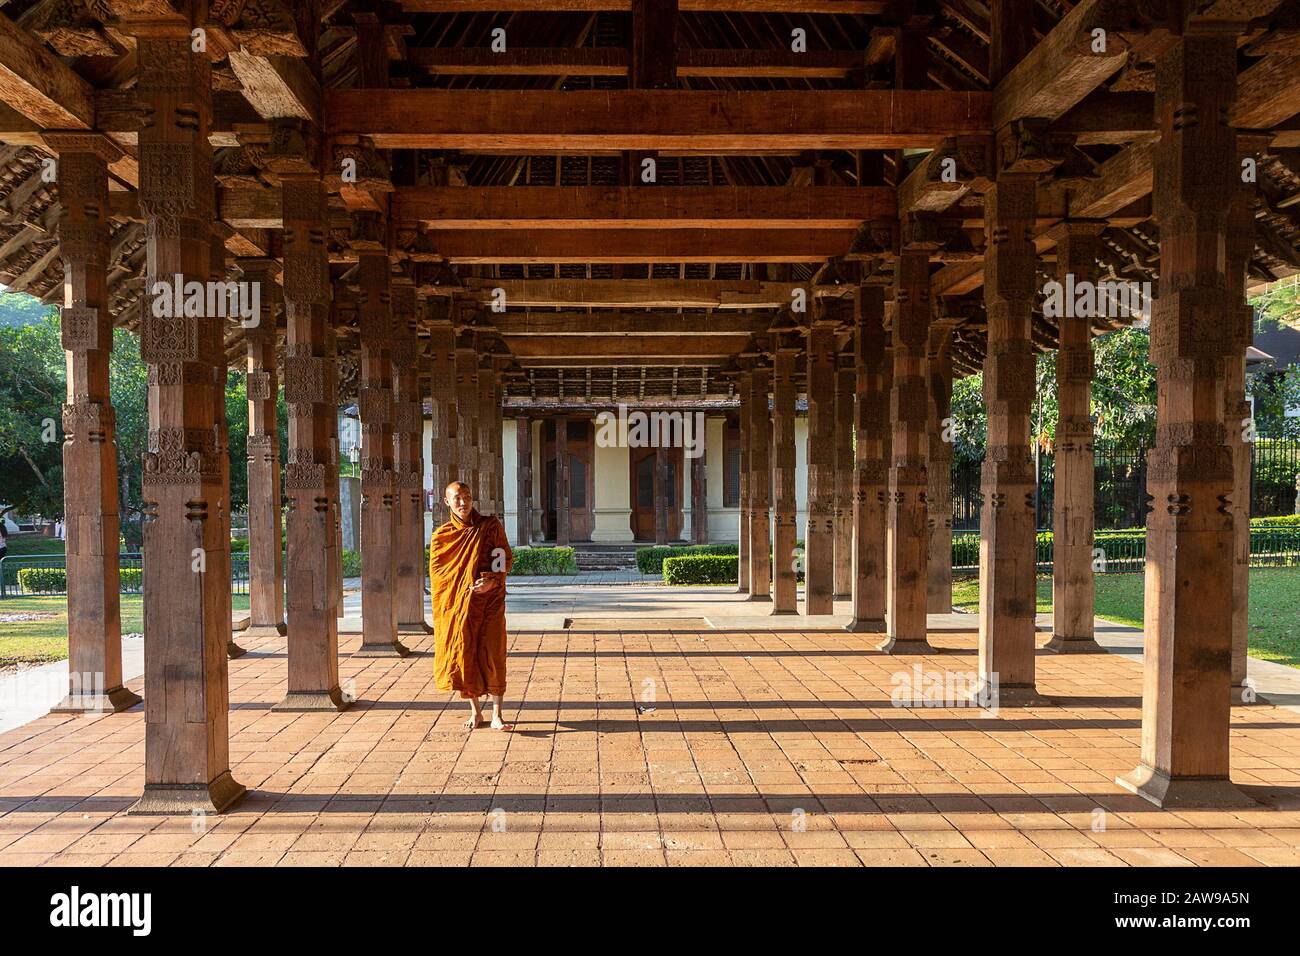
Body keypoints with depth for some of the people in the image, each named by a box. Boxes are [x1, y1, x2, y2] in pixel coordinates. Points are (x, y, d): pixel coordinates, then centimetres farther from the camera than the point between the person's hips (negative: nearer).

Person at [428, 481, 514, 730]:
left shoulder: (490, 526, 4)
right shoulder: (442, 535, 6)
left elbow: (507, 558, 4)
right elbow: (437, 570, 2)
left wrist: (493, 580, -14)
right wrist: (468, 585, -10)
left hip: (489, 600, -1)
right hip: (456, 603, 1)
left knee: (492, 655, -6)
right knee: (463, 654, 2)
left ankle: (496, 715, -1)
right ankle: (475, 711, 17)